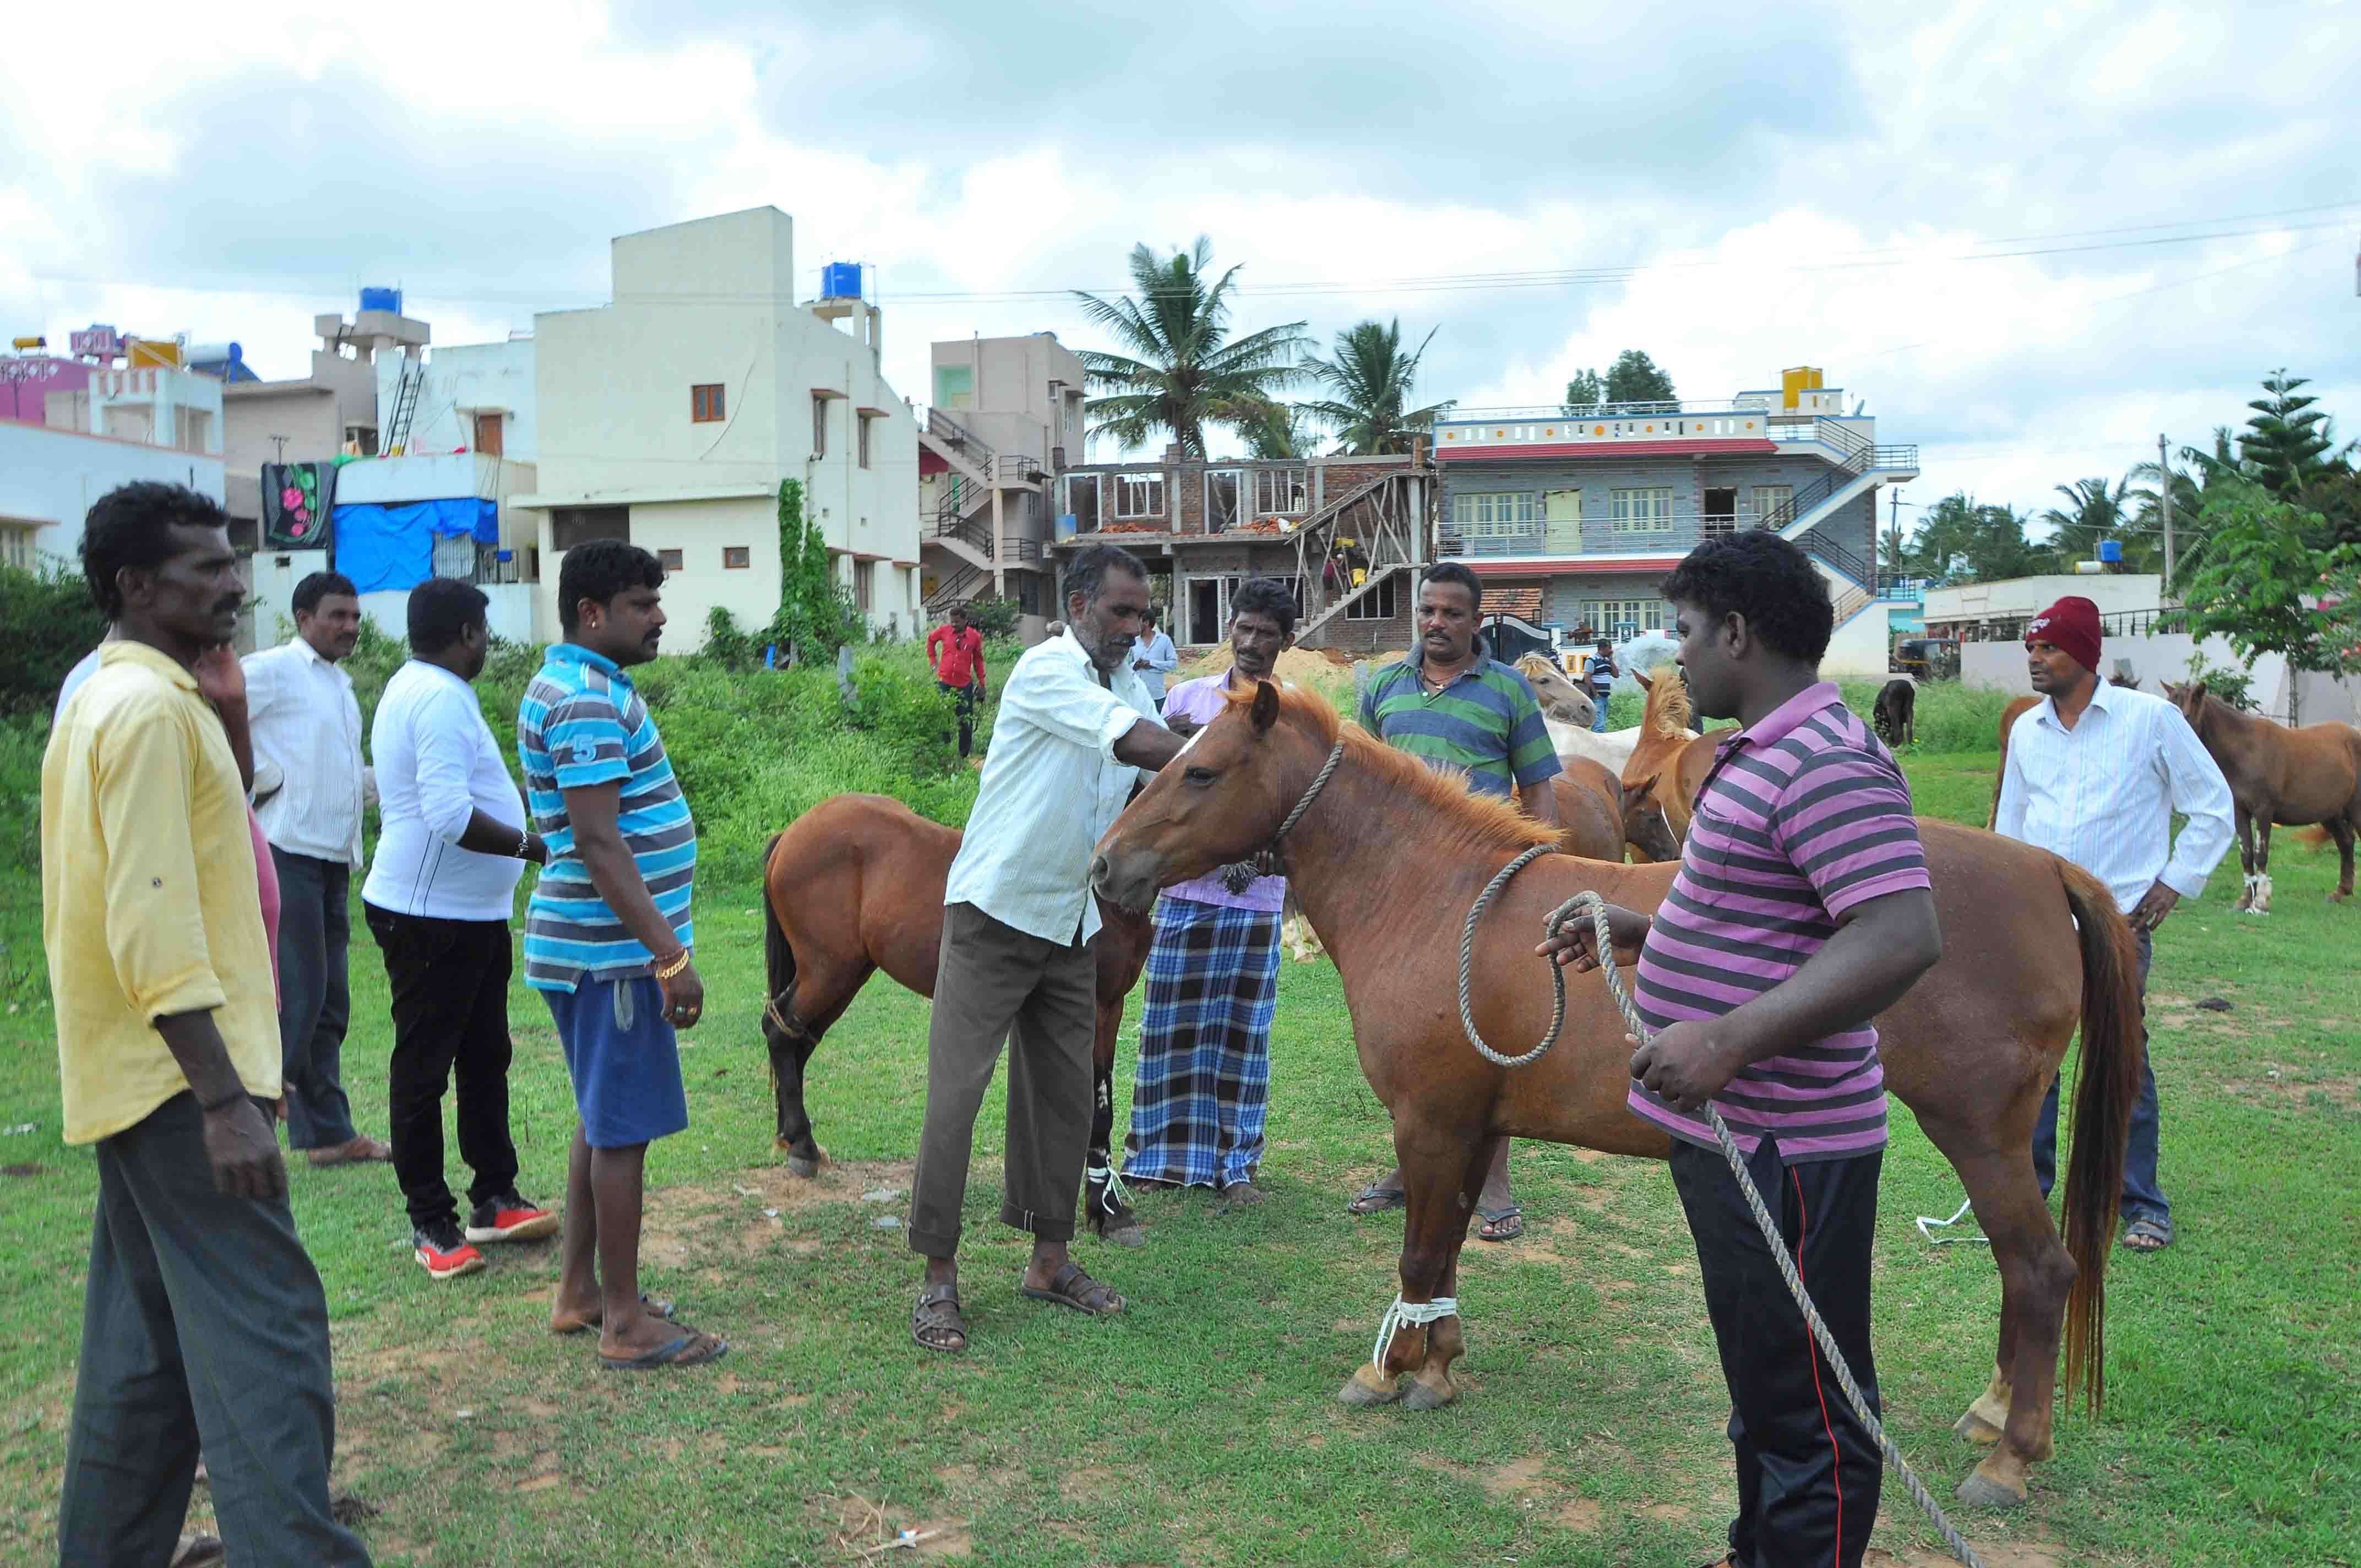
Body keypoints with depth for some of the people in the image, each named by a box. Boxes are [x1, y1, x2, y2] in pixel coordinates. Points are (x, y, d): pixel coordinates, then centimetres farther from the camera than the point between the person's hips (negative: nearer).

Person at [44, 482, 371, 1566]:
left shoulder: (112, 697, 16)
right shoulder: (151, 709, -16)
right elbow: (154, 923, -23)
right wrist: (223, 1098, -25)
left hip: (135, 1079, 10)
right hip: (177, 1076, -10)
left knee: (146, 1350, 17)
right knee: (263, 1334, -12)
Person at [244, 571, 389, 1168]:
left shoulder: (341, 685, 21)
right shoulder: (274, 669, -5)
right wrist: (258, 777, -14)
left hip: (335, 858, 8)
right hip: (288, 851, -8)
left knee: (328, 1003, 11)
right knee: (298, 995, -8)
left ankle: (328, 1134, 17)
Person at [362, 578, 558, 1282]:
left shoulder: (415, 688, 15)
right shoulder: (440, 698, -19)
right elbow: (450, 814, -29)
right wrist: (533, 846, -20)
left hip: (471, 914, 11)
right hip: (430, 917, -11)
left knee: (485, 1058, 15)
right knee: (423, 1069, 0)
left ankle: (494, 1198, 25)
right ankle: (430, 1222, 10)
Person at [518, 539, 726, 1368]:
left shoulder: (583, 686, 15)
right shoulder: (588, 701, -18)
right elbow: (598, 843, -25)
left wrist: (660, 946, 23)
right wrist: (670, 956, -25)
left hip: (603, 946, 11)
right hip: (611, 950, -11)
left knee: (604, 1122, 17)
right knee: (623, 1131, -3)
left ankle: (578, 1292, 28)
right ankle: (626, 1322, 6)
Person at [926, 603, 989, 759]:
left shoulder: (975, 636, -3)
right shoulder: (944, 630, -2)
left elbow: (978, 660, 7)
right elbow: (931, 639, 19)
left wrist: (981, 684, 8)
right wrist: (933, 659, 13)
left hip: (965, 685, -1)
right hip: (944, 683, 1)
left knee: (966, 722, 4)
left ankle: (964, 754, 17)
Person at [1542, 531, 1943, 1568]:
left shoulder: (1827, 765, -21)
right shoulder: (1761, 754, 13)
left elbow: (1902, 938, -32)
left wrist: (1730, 1039, -34)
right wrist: (1639, 931, 18)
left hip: (1783, 1150, -11)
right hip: (1729, 1131, 11)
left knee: (1805, 1407, 3)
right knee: (1761, 1379, 25)